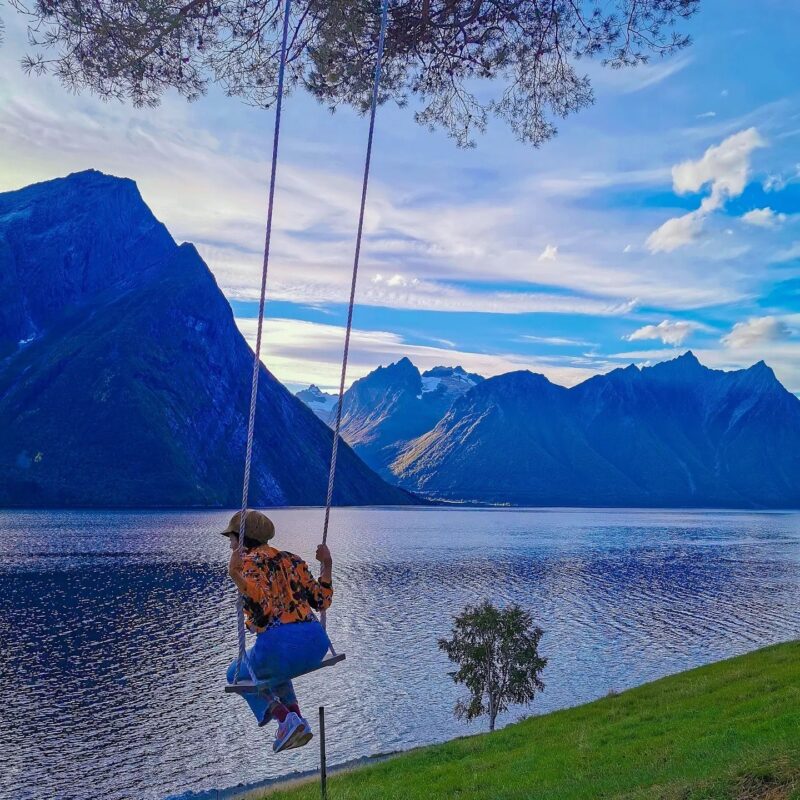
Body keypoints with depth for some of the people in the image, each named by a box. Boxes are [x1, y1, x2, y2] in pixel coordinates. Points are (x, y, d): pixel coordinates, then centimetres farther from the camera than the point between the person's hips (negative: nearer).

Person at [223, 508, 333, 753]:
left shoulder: (248, 563, 0)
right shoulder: (291, 559, 18)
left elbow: (260, 607, -15)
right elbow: (321, 600, 16)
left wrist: (235, 575, -21)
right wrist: (327, 565, 26)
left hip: (279, 643, -6)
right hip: (317, 643, 6)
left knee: (238, 673, 27)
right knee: (275, 666, 40)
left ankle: (285, 718, 6)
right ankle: (298, 720, 21)